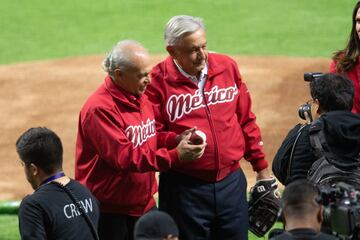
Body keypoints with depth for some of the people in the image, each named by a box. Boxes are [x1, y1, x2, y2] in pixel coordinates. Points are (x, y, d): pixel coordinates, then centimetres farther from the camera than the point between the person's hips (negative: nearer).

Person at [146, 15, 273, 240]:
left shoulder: (227, 67, 5)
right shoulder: (158, 80, -9)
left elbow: (246, 121, 12)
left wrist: (262, 168, 13)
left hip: (231, 181, 4)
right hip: (184, 187, -4)